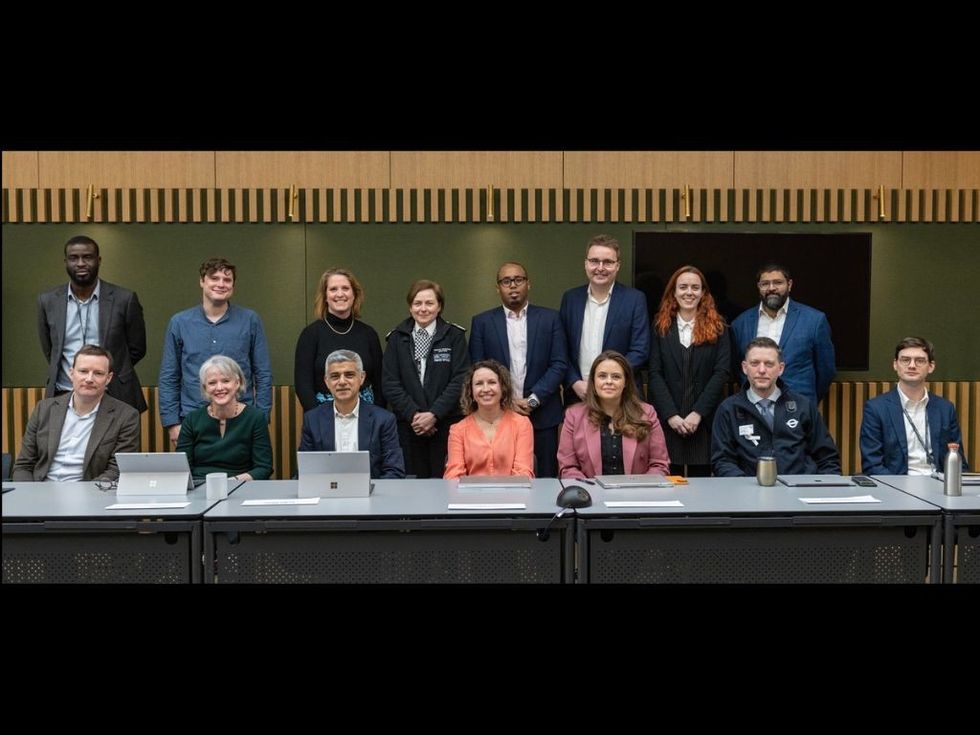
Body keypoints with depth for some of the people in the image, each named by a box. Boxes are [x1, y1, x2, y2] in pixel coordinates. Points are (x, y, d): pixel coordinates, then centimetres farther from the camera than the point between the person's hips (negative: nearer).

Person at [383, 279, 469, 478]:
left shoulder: (454, 335, 5)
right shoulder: (397, 338, 10)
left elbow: (459, 380, -3)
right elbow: (390, 383, 3)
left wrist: (434, 414, -12)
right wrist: (413, 414, -9)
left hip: (446, 423, -1)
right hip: (408, 425, 1)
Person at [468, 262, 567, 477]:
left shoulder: (550, 318, 5)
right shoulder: (482, 322, 5)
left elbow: (560, 365, 1)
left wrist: (533, 399, -9)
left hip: (542, 414, 0)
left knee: (547, 476, 2)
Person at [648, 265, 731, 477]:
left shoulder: (717, 327, 6)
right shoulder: (661, 326, 7)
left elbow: (722, 372, -2)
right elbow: (655, 374, 0)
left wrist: (698, 413, -11)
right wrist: (671, 414, -10)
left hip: (704, 420, 0)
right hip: (668, 420, 0)